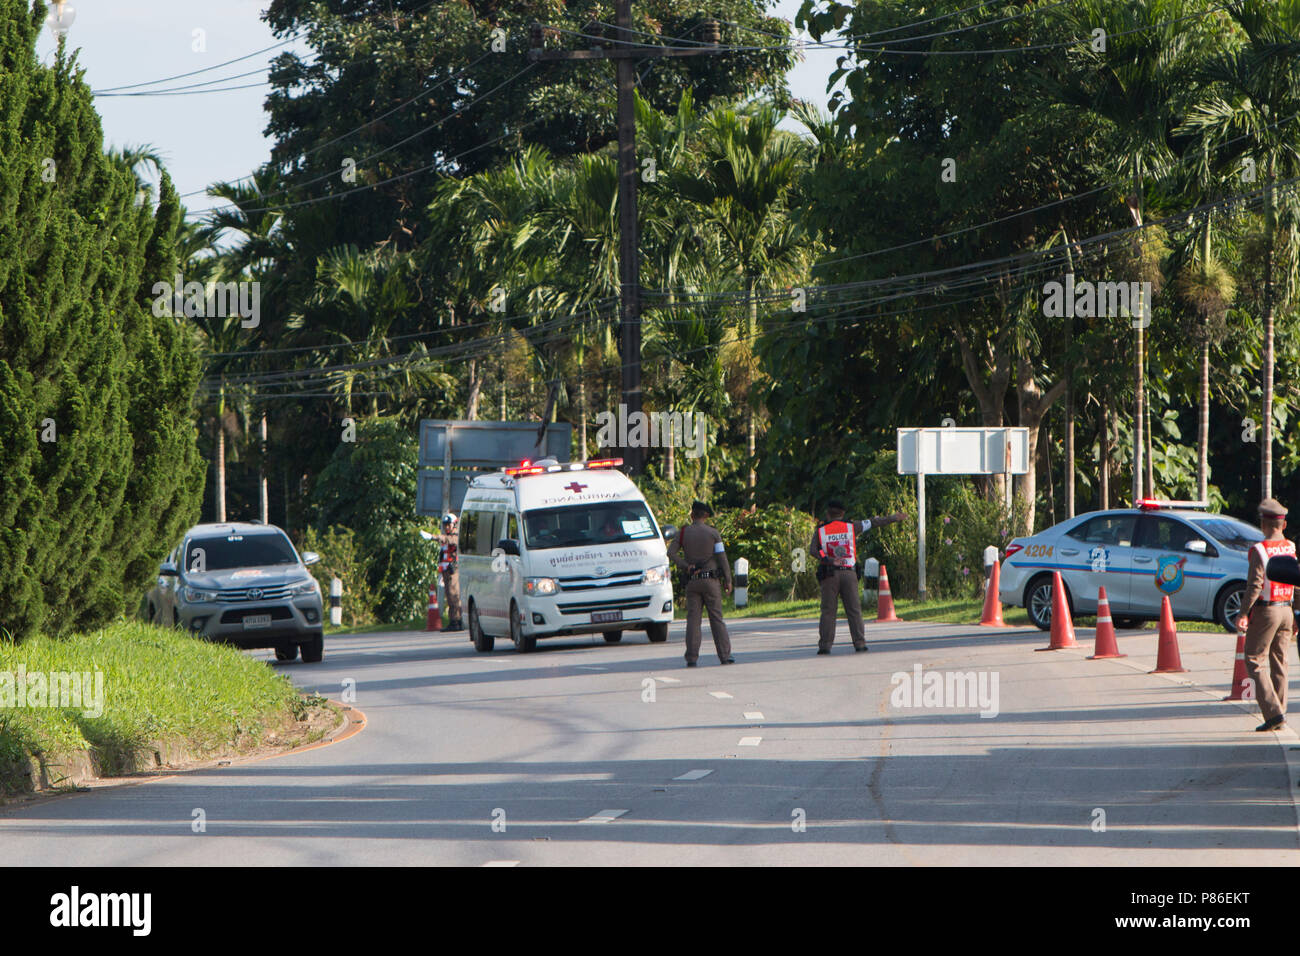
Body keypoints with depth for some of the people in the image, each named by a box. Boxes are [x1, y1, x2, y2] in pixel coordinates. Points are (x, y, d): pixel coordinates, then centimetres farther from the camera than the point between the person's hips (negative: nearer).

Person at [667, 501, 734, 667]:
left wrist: (686, 566, -7)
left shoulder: (683, 532, 3)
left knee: (693, 619, 1)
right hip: (710, 579, -1)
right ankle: (725, 655, 0)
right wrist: (728, 580, 1)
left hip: (692, 581, 1)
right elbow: (722, 558, -5)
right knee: (717, 618, 2)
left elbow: (671, 553, -8)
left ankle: (691, 658, -6)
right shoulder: (712, 533, -2)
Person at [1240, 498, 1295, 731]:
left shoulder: (1259, 550, -13)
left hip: (1265, 611, -6)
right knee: (1279, 663, 14)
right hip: (1286, 611, 6)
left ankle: (1273, 712, -11)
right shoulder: (1292, 548, 5)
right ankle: (1280, 713, 16)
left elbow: (1255, 585, -18)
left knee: (1254, 663, -1)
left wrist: (1243, 614, -11)